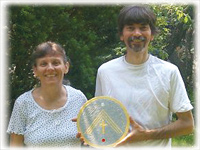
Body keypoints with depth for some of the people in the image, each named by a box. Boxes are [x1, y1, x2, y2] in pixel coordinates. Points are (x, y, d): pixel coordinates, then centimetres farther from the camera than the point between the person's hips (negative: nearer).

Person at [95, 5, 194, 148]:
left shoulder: (169, 71, -9)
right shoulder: (105, 71, -3)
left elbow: (187, 124, -7)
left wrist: (146, 134, -18)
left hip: (157, 145, -1)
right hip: (115, 146, 2)